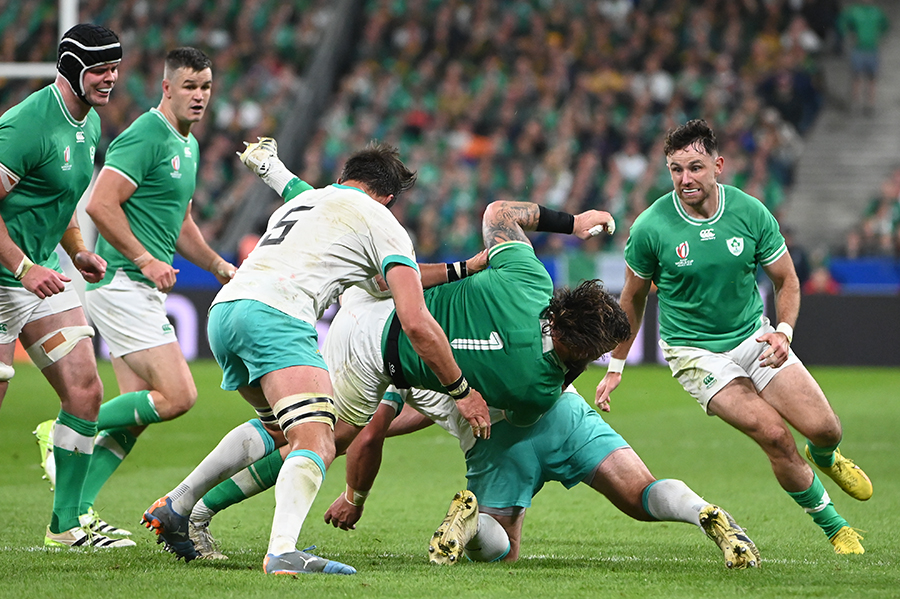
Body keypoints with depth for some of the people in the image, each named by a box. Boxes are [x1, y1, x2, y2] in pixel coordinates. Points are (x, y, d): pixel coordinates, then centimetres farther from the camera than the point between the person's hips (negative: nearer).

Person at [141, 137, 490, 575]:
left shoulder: (302, 199, 33)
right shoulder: (383, 224, 13)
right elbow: (417, 325, 7)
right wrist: (463, 392, 14)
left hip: (223, 309, 8)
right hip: (276, 314, -8)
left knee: (277, 426, 30)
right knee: (316, 445, -20)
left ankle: (174, 507, 27)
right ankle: (282, 551, -46)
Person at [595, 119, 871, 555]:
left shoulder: (751, 212, -11)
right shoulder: (651, 227, -15)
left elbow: (786, 280, 1)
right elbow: (634, 296, 1)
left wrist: (783, 332, -17)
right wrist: (615, 367, 6)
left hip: (755, 336, 3)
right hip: (694, 352, -3)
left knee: (823, 428, -7)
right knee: (774, 436, -19)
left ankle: (825, 459, 34)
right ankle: (833, 527, 3)